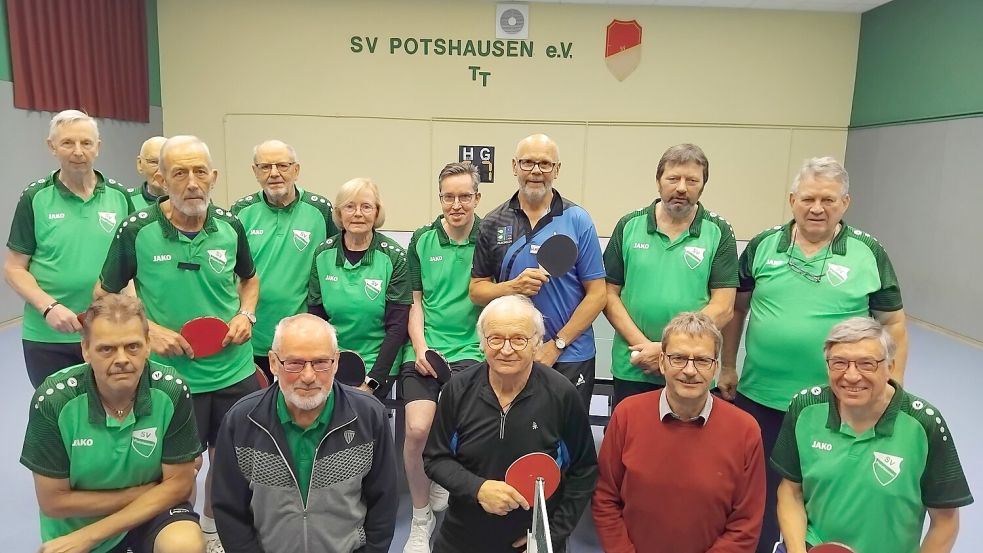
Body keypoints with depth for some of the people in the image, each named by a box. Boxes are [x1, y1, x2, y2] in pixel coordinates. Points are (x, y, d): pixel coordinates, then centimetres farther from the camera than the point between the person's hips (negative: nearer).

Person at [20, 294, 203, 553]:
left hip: (153, 510, -3)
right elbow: (53, 501, -11)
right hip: (75, 522, 3)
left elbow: (178, 484, -13)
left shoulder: (171, 390, -21)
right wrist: (145, 491, -14)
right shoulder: (53, 399, -20)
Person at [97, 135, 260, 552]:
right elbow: (104, 296, 0)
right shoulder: (136, 231, -12)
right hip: (172, 374, -3)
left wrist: (246, 314, -5)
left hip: (236, 371, 3)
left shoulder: (230, 226, -5)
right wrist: (149, 329, -13)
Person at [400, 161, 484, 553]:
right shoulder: (422, 240, 7)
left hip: (471, 351, -1)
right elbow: (414, 301, 9)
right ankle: (421, 518, 10)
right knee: (418, 428, -16)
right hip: (424, 350, 2)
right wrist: (420, 349, -2)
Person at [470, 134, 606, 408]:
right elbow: (476, 290, 6)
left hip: (569, 357, -2)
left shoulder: (578, 220, -3)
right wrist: (514, 286, -14)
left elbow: (596, 294, -4)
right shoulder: (493, 223, 5)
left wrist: (557, 344, -10)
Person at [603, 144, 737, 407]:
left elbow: (723, 308, -6)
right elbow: (610, 294, 1)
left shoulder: (719, 233, -1)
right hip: (631, 370, 1)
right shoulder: (629, 226, 2)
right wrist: (642, 344, -11)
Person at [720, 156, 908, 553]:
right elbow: (736, 308, 8)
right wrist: (728, 367, 6)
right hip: (758, 397, 1)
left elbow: (894, 326, 2)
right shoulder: (763, 246, 0)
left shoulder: (869, 255, -3)